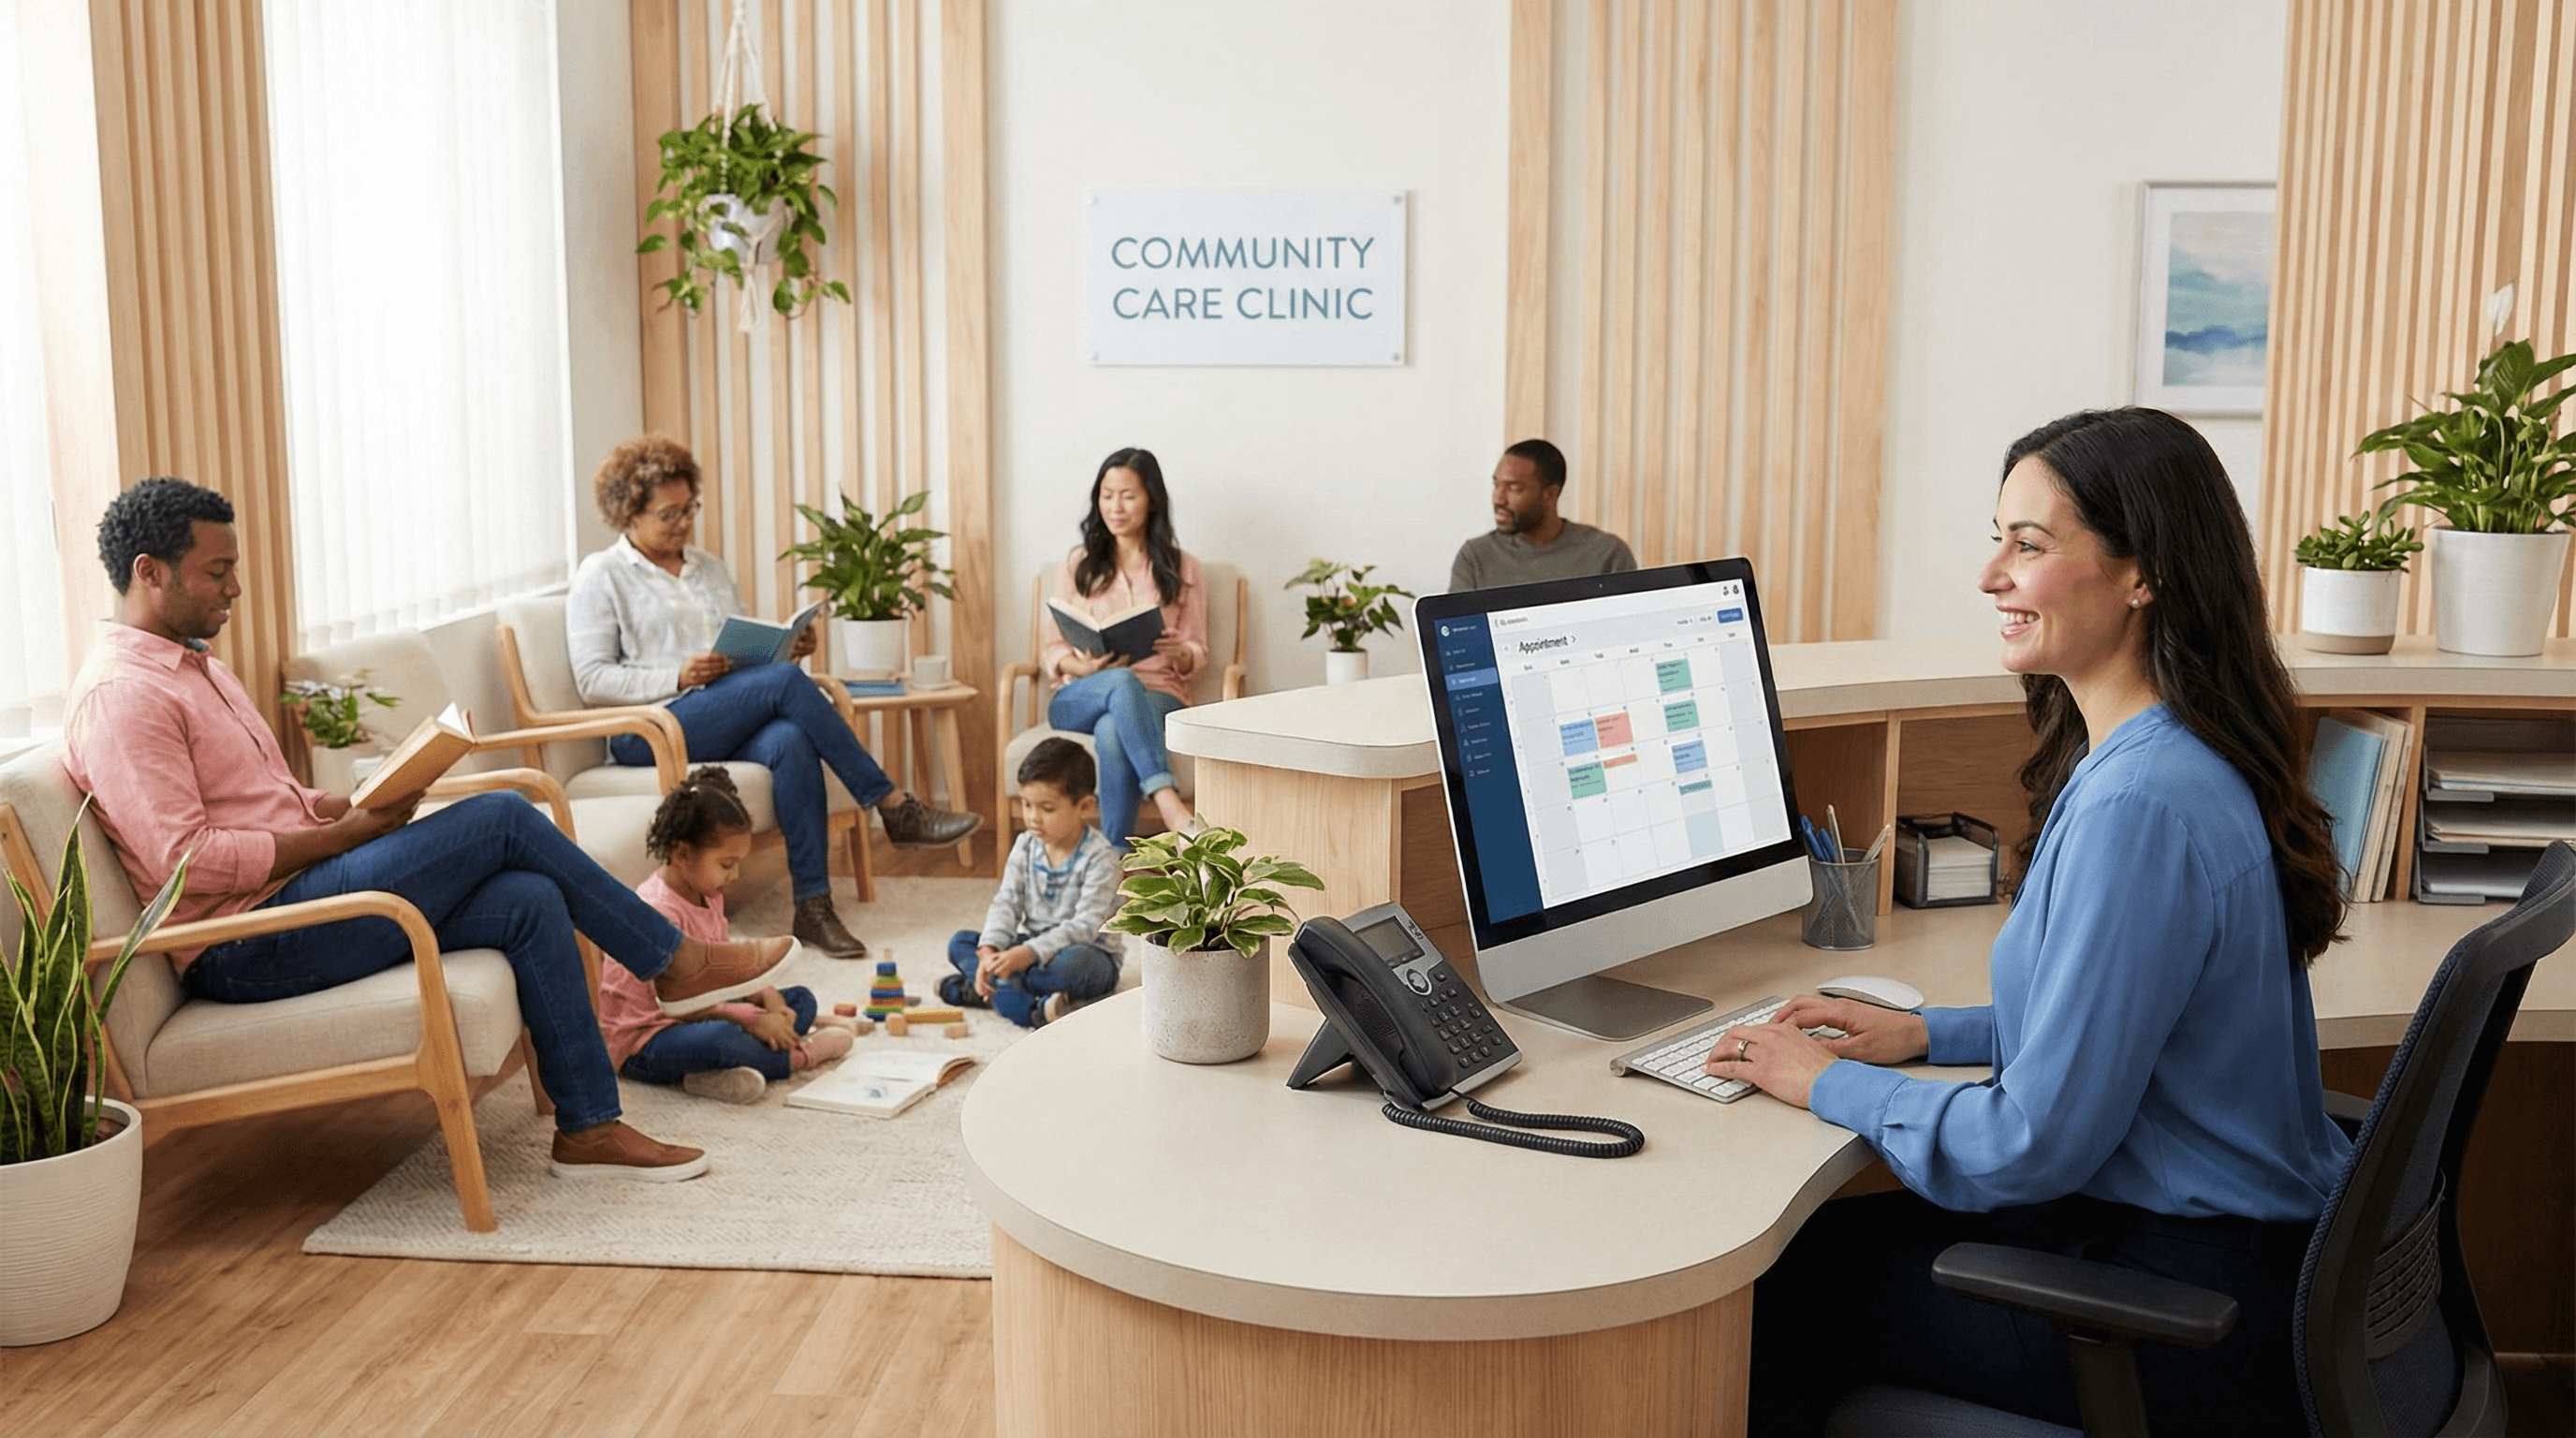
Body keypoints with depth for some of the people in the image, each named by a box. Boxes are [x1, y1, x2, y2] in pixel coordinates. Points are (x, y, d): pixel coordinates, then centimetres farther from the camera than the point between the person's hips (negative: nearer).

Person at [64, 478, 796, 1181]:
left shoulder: (197, 667, 20)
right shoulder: (120, 694, -14)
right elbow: (184, 860, -22)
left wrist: (355, 806, 3)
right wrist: (345, 835, -16)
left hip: (297, 896, 10)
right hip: (251, 948, -10)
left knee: (530, 900, -11)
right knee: (502, 818, -16)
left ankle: (590, 1128, -7)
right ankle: (676, 962, -1)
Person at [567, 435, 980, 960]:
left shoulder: (708, 567, 23)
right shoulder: (600, 577, 5)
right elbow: (592, 680, -4)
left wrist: (787, 647, 1)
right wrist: (678, 677, -18)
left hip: (731, 726, 5)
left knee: (789, 743, -33)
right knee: (785, 682, -29)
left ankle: (813, 907, -36)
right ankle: (896, 809, -25)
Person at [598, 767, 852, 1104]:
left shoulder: (709, 896, 7)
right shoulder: (657, 910, -25)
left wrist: (767, 997, -4)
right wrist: (753, 1020, -24)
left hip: (702, 1016, 11)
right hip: (645, 1038, -10)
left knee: (801, 999, 6)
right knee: (719, 1038, -42)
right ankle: (796, 1057, -12)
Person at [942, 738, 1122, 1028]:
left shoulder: (1100, 857, -17)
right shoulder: (1025, 848, 2)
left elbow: (1086, 925, -24)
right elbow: (1006, 904, -2)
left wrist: (1028, 953, -34)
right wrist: (990, 950, -22)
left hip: (1087, 952, -6)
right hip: (1030, 947, 7)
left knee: (1073, 964, -40)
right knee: (960, 942, -9)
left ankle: (984, 989, -27)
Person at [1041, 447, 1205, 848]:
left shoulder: (1181, 568, 13)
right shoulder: (1076, 566, 15)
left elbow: (1198, 653, 11)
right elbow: (1055, 649, 11)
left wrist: (1181, 653, -15)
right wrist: (1083, 667, -13)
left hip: (1158, 697, 0)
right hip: (1079, 699, 0)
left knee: (1113, 732, -38)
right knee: (1122, 682, -39)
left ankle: (1115, 860, -43)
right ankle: (1169, 804, -53)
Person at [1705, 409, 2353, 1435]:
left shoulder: (2140, 805, -28)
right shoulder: (2179, 758, 4)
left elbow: (2035, 1146, -24)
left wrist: (1833, 1085, -11)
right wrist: (1927, 1034, 11)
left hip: (2193, 1317, -9)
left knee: (1779, 1296, 1)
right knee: (1833, 1234, 15)